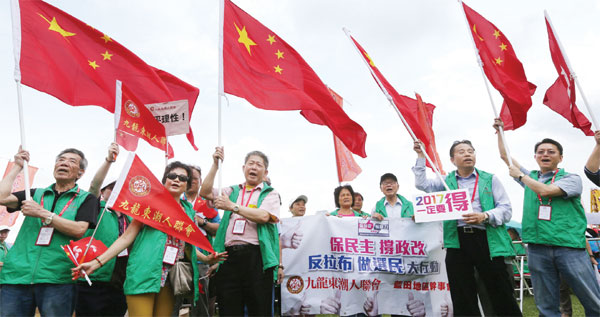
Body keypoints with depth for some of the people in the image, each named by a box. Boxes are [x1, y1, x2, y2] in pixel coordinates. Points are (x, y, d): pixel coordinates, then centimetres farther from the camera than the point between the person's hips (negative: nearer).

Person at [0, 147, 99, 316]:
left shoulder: (86, 199, 6)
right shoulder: (36, 194, 18)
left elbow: (79, 230, -8)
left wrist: (42, 213, -9)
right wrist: (17, 166, 8)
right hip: (17, 275, 3)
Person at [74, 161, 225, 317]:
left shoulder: (188, 210, 15)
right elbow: (127, 237, -1)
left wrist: (206, 258, 14)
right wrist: (97, 262, -8)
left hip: (171, 279, 4)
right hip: (145, 274, -4)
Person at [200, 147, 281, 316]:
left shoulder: (270, 194, 8)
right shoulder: (232, 191, 21)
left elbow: (263, 216, -10)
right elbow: (205, 192, 9)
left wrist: (232, 206, -9)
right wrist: (215, 164, 3)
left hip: (256, 256, -3)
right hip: (229, 256, 3)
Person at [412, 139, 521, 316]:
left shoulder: (490, 179, 11)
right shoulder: (447, 181, 17)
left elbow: (506, 209, 4)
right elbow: (421, 184, 4)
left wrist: (485, 216, -15)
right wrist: (421, 157, 4)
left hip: (487, 240, -1)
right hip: (457, 241, 2)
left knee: (502, 295, 1)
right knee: (462, 298, 8)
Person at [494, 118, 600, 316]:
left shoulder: (571, 178, 4)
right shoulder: (531, 177, 17)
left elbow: (545, 190, -14)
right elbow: (504, 155, 21)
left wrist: (520, 175, -2)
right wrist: (500, 131, 18)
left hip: (569, 247, -3)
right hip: (537, 249, 3)